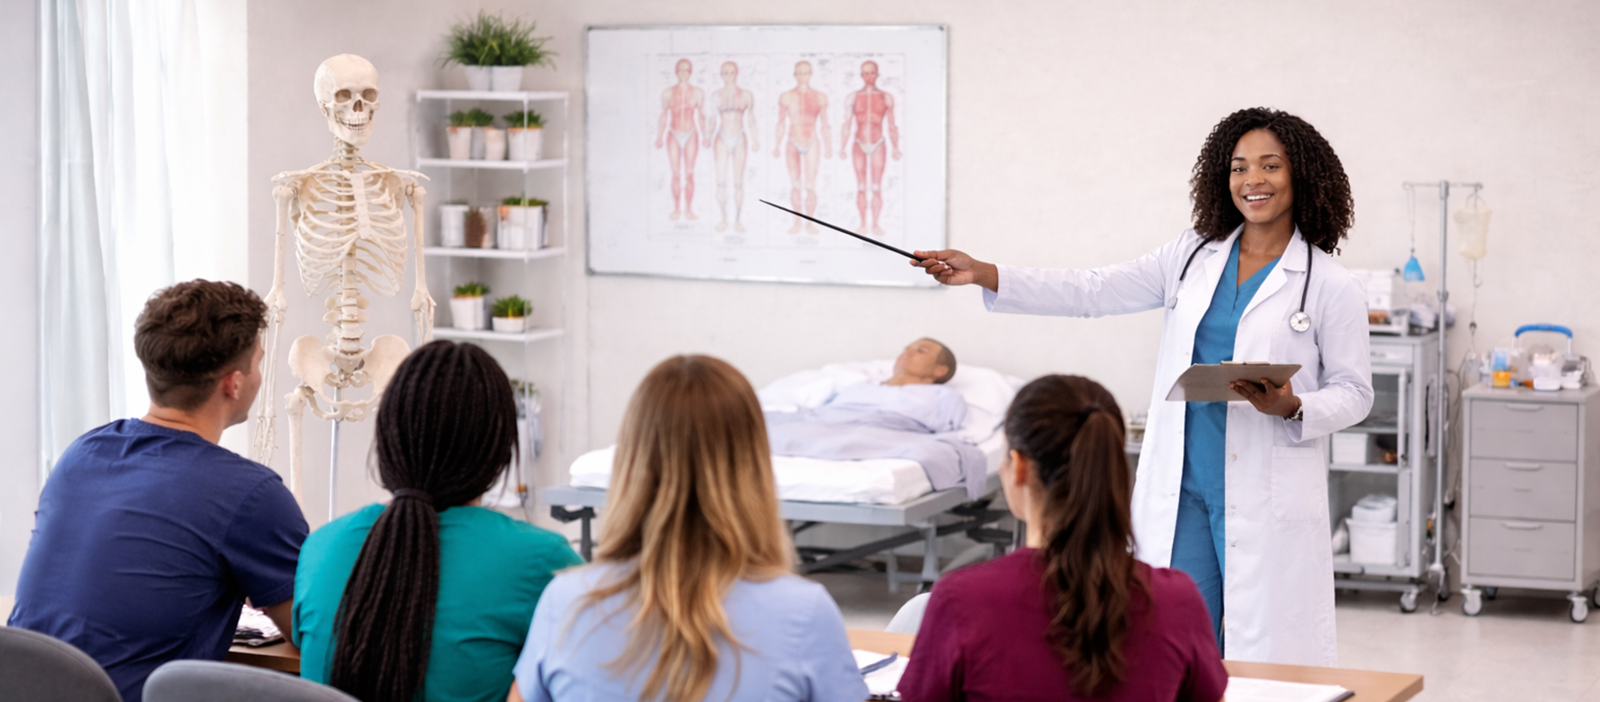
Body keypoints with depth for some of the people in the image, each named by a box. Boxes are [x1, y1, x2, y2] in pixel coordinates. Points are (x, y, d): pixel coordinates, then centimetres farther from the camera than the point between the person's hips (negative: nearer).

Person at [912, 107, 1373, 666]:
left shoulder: (1330, 285, -2)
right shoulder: (1196, 255, 9)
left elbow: (1354, 392, 3)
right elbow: (1094, 292, 8)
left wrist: (1292, 408, -19)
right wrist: (982, 275, 0)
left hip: (1268, 506, -4)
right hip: (1183, 492, 4)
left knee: (1268, 656, -2)